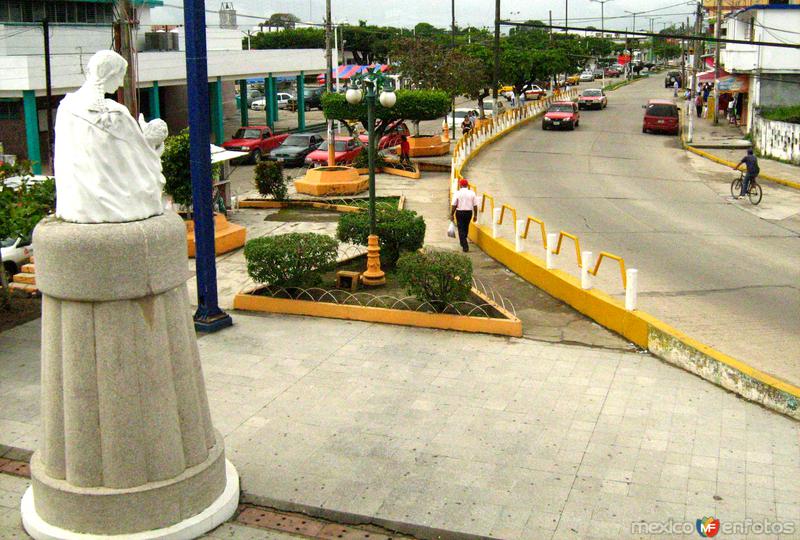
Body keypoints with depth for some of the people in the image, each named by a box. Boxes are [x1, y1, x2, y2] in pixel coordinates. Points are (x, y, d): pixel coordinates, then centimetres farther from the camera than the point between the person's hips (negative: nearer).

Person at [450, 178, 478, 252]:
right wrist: (475, 215, 8)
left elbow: (454, 205, -9)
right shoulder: (472, 193, -2)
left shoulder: (457, 193, -9)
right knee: (466, 227, 22)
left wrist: (451, 215, 0)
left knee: (461, 229, 3)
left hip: (460, 212, -3)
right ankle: (463, 242, 40)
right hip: (469, 212, 3)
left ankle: (465, 246, -7)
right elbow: (475, 205, -1)